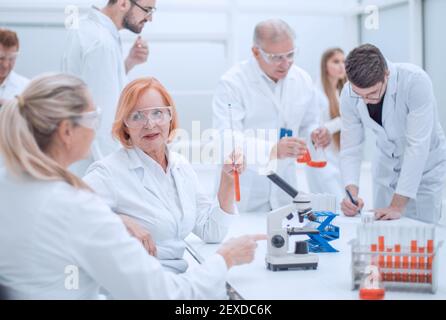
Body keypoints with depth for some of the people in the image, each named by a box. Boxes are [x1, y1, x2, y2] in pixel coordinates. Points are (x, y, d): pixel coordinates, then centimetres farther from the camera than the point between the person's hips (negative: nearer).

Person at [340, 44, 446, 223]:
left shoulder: (415, 81, -31)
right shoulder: (349, 95, -17)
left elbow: (418, 145, -32)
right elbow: (350, 149, -12)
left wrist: (398, 205, -34)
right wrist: (352, 191, -31)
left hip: (425, 166, -3)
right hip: (386, 167, 4)